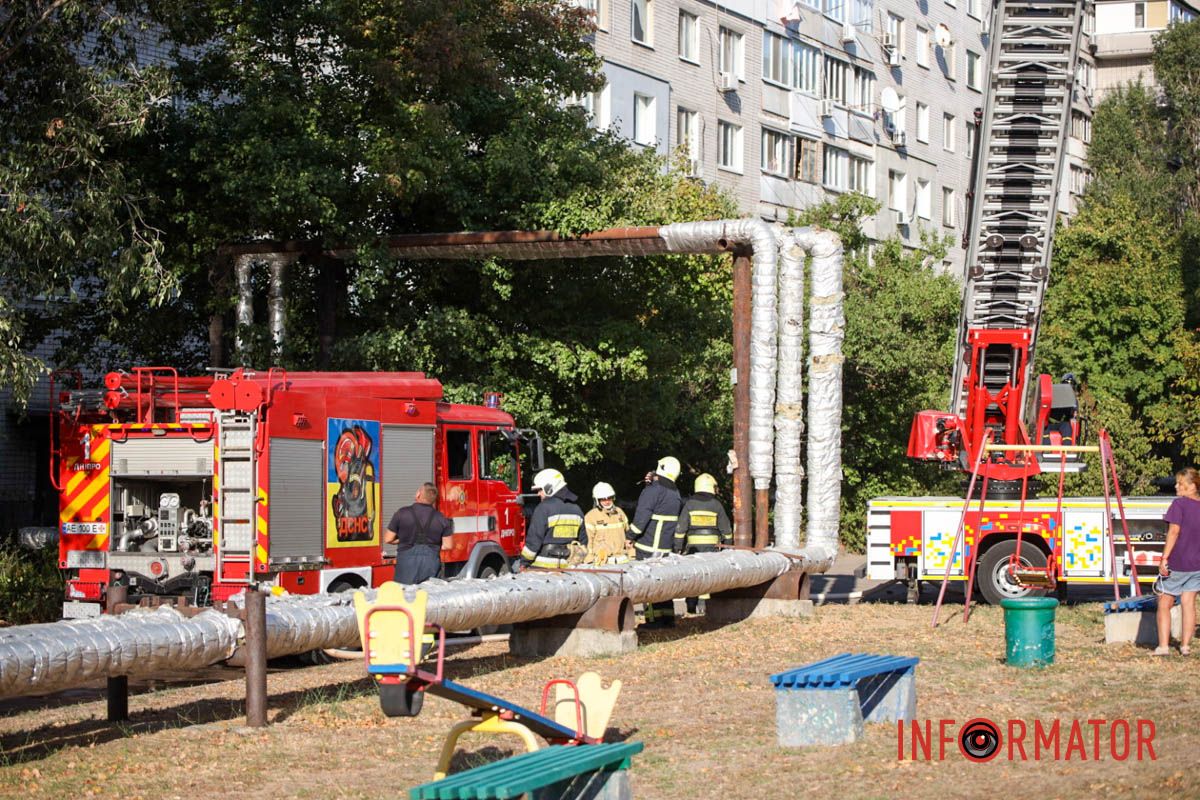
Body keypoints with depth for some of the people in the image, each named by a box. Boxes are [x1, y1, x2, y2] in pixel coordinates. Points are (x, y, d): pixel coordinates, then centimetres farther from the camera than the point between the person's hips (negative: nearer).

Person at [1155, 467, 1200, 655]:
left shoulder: (1179, 504, -12)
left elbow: (1174, 530, -20)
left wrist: (1164, 557, -20)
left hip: (1177, 564, -6)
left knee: (1164, 604, 4)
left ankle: (1163, 645, 0)